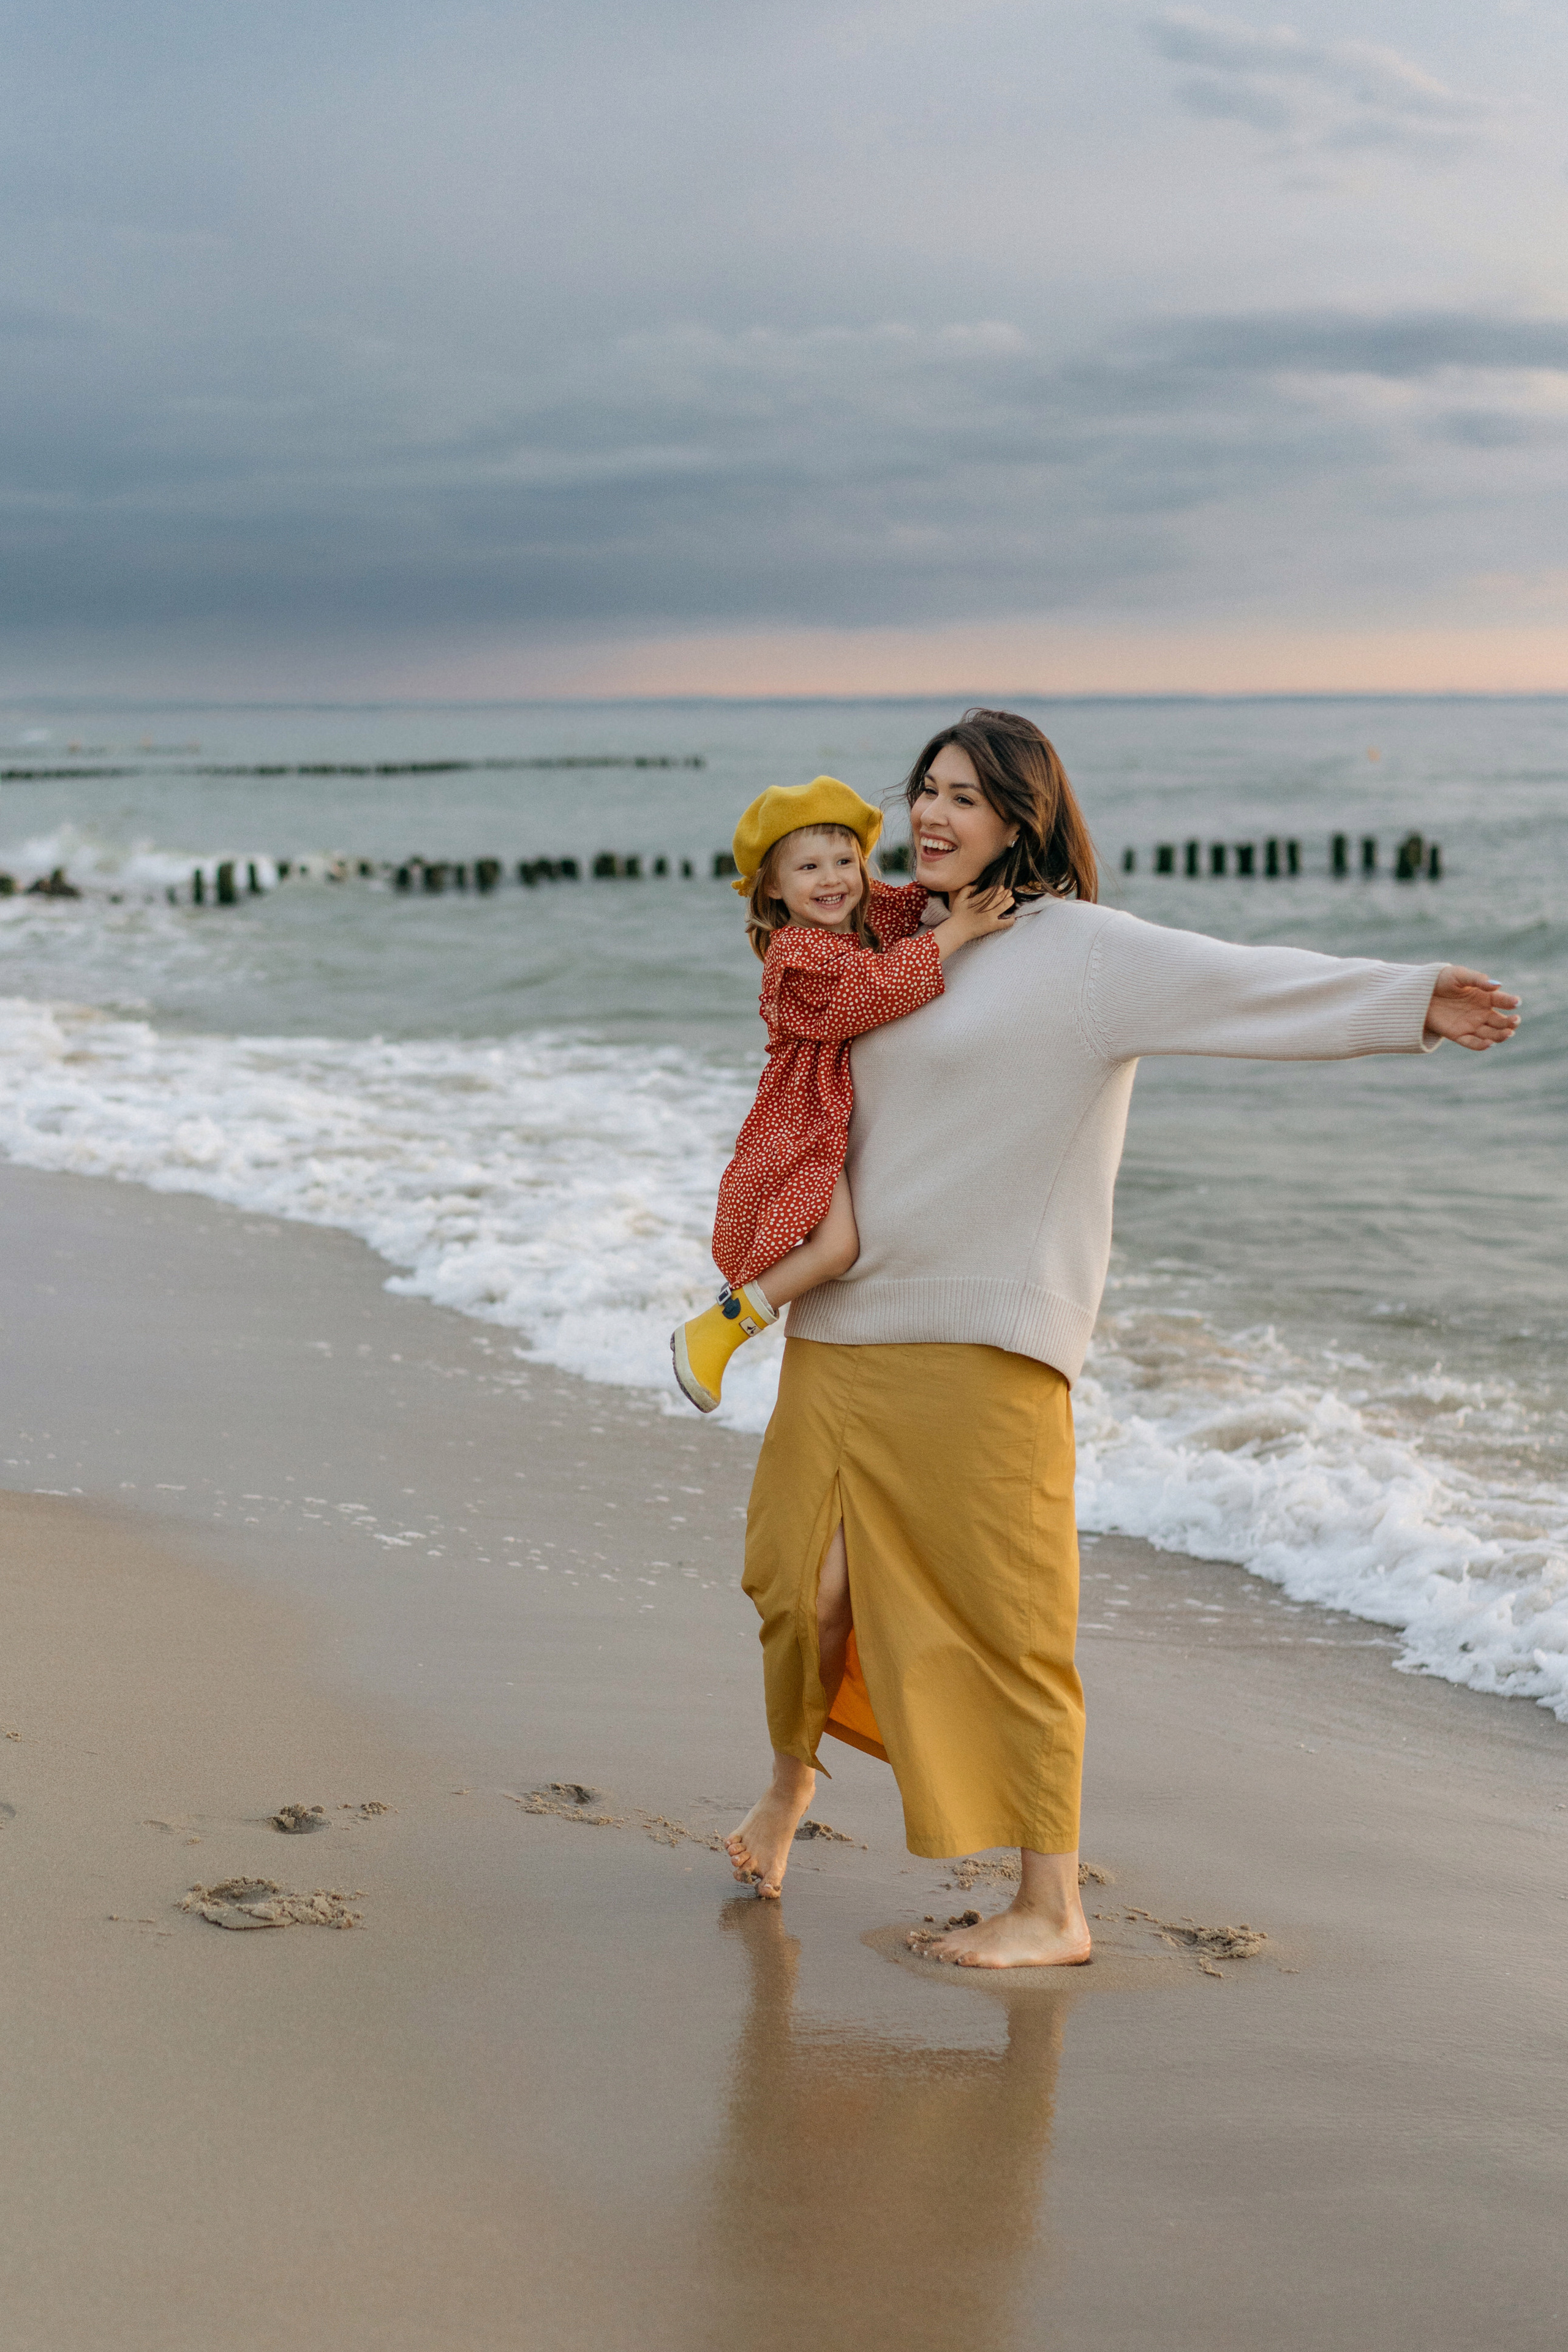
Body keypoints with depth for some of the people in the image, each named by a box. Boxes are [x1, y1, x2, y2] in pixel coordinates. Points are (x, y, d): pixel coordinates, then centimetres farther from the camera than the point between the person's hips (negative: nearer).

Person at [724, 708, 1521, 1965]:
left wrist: (1408, 999, -32)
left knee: (1000, 1622, -4)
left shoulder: (1081, 948, -8)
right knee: (805, 1580, 13)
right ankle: (792, 1777, 42)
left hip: (980, 1341, -7)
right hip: (844, 1324, 7)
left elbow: (1244, 984, -21)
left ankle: (1052, 1911, 6)